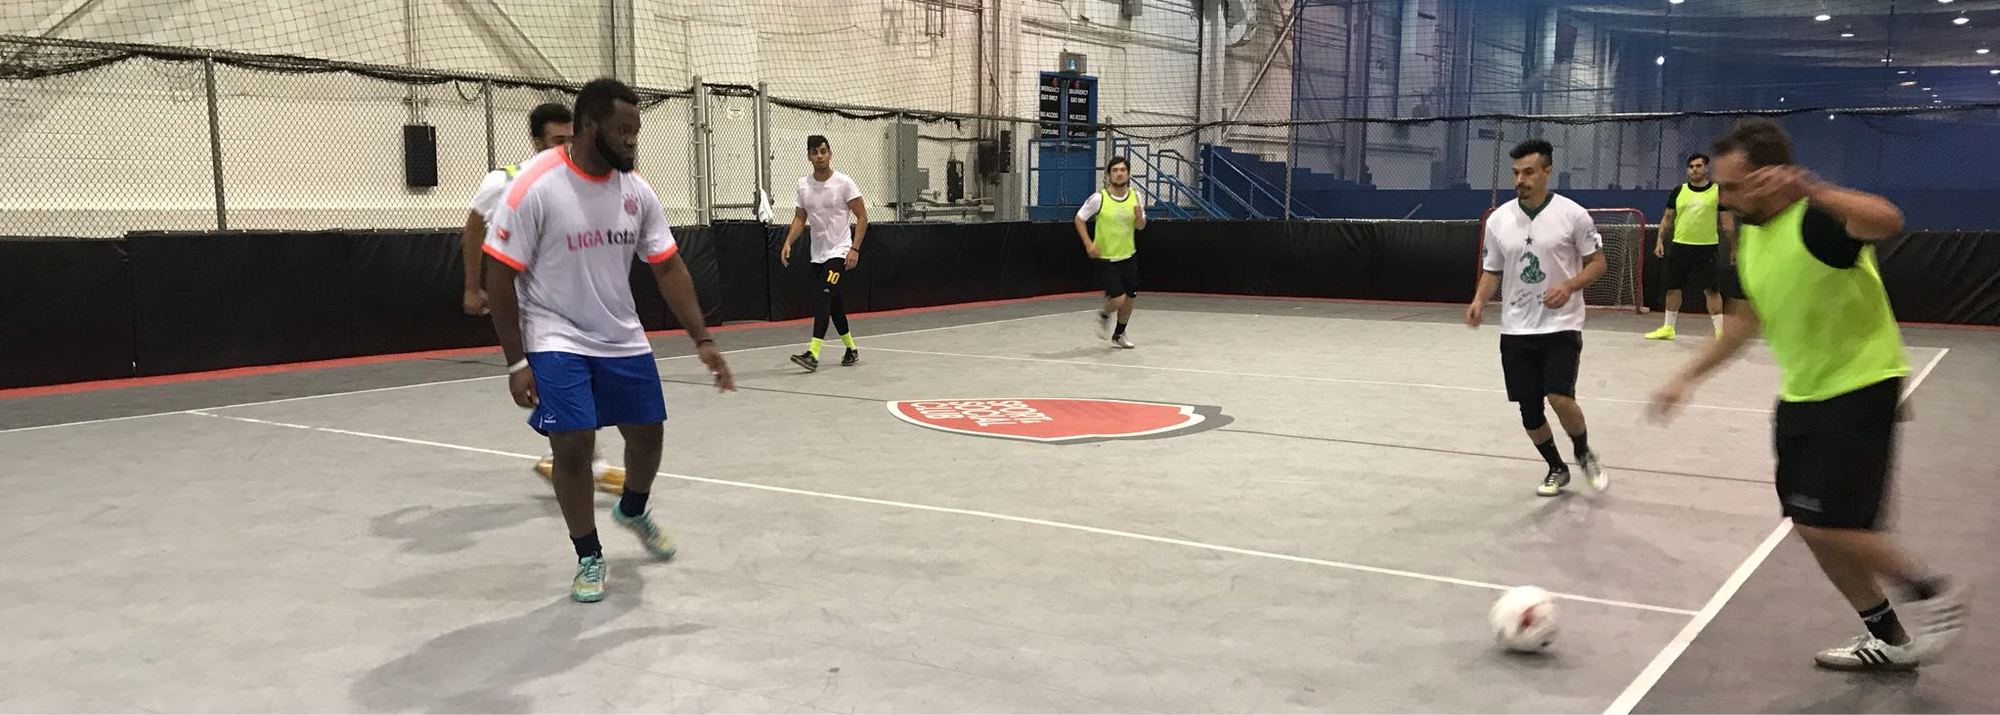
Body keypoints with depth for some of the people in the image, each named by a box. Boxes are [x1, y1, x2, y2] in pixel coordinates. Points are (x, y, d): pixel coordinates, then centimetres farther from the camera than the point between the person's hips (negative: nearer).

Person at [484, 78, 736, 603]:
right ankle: (589, 558, 10)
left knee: (647, 432, 11)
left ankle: (633, 511, 43)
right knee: (573, 445, -11)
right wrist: (516, 362, -16)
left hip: (623, 339, 5)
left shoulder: (636, 190, -5)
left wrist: (702, 340, -6)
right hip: (556, 341, -5)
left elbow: (667, 268, 1)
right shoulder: (535, 187, -20)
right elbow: (500, 277, -15)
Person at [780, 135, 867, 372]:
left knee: (825, 297, -19)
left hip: (838, 252, -6)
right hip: (817, 253, 6)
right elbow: (800, 218, 13)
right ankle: (851, 349, 29)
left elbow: (862, 216, -7)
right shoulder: (803, 184, 4)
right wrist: (788, 242, -3)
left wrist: (855, 248, -16)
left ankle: (813, 354, -26)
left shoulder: (843, 183, -10)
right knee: (834, 302, 12)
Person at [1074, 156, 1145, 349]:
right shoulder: (1099, 198, -15)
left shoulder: (1135, 197, -3)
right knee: (1118, 299, -14)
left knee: (1130, 297, 10)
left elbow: (1140, 227, 6)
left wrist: (1139, 216, -17)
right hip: (1105, 258, -5)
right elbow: (1079, 219, -3)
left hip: (1128, 256, 5)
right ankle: (1104, 316, 21)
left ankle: (1118, 334, 32)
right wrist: (1088, 244, -13)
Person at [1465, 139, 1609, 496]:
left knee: (1560, 399, -16)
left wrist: (1569, 286, -18)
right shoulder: (1498, 220, 1)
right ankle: (1556, 469, 30)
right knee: (1529, 409, 6)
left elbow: (1597, 262, 0)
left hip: (1562, 326, -3)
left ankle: (1584, 454, 15)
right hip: (1515, 330, 4)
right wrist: (1479, 301, -9)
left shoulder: (1573, 214, -7)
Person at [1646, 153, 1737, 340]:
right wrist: (1660, 240, 4)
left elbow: (1727, 222, 3)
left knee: (1711, 290, -5)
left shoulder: (1718, 191, 0)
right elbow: (1667, 218, 13)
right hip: (1680, 246, 3)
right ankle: (1668, 328, 21)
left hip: (1707, 247, -3)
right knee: (1673, 288, 9)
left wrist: (1733, 247, 0)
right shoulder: (1679, 191, 7)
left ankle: (1719, 330, 1)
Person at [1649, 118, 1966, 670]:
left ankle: (1932, 592, 15)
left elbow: (1887, 220, -46)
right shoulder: (1749, 232, 4)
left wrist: (1809, 188, -58)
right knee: (1811, 526, 10)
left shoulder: (1819, 219, -22)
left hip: (1861, 387, -9)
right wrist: (1688, 377, 14)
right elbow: (1744, 319, 15)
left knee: (1827, 524, -11)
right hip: (1802, 393, 9)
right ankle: (1886, 638, 27)